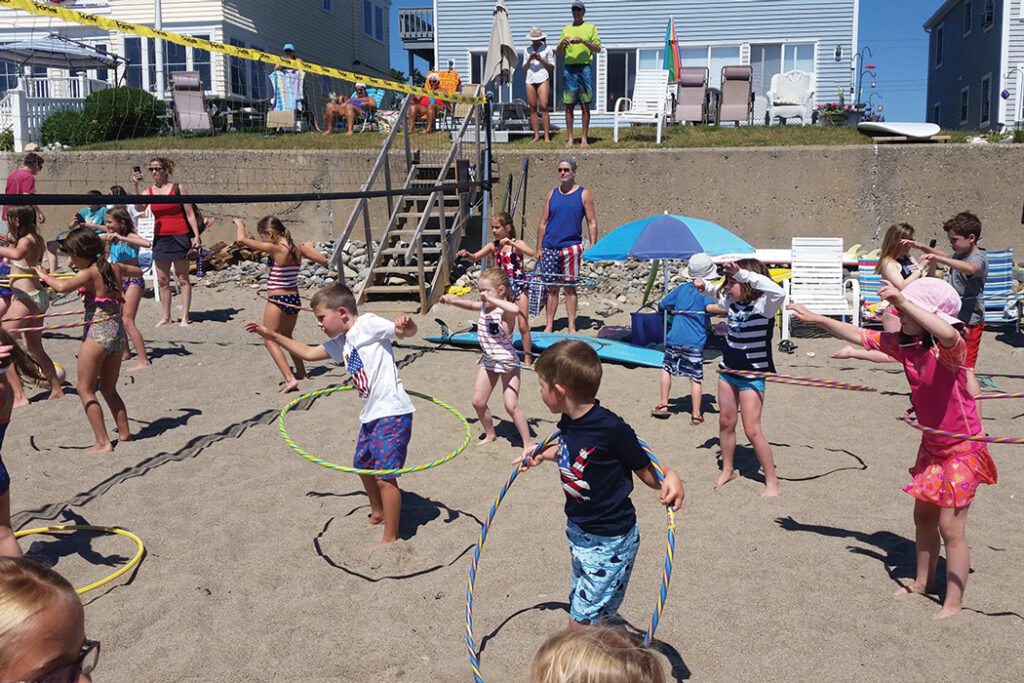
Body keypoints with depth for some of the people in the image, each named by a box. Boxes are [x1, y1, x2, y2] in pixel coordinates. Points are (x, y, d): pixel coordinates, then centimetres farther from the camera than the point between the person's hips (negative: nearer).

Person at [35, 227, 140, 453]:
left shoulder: (89, 273, -13)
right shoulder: (115, 268, 8)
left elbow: (62, 287, -29)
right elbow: (138, 272, 28)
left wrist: (45, 276, -11)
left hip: (97, 335, -7)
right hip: (118, 334, 7)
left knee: (85, 390, 2)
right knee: (109, 389, 21)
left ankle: (102, 442, -3)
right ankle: (124, 433, 23)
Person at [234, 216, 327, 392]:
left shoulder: (275, 249, -18)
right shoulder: (298, 248, 2)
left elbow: (241, 239, -21)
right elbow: (323, 261, 10)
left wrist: (240, 224, 0)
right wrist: (308, 248, 25)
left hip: (278, 301, -8)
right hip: (294, 299, 8)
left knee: (270, 340, -1)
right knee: (286, 337, 27)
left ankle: (290, 379, -15)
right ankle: (301, 372, 36)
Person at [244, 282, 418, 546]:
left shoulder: (369, 324, -10)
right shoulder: (342, 343, 16)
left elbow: (408, 332, -19)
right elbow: (309, 353, 29)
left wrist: (406, 325, -43)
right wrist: (273, 336, 29)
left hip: (392, 413, -10)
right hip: (371, 415, 10)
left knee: (384, 475, -10)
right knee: (363, 465, 26)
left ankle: (391, 538, 0)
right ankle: (378, 513, 47)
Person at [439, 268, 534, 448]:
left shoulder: (505, 310, -22)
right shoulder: (484, 307, 2)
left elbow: (515, 310, -47)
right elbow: (470, 305, 25)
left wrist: (493, 299, -39)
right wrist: (452, 300, 10)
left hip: (507, 362, -8)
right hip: (488, 361, 8)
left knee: (511, 405, -12)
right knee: (478, 402, 11)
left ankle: (528, 443, 1)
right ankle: (490, 435, 34)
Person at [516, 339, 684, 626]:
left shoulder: (612, 428, -28)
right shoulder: (568, 422, -4)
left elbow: (646, 470, -17)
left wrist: (670, 477, -36)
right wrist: (541, 453, 27)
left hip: (610, 541, -8)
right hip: (578, 531, 8)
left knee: (581, 622, -4)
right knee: (581, 606, 22)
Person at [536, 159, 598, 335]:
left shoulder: (584, 194, 3)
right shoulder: (552, 194, 10)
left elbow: (592, 223, 2)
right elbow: (543, 223, 13)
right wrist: (539, 248, 7)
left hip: (572, 246, -2)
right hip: (550, 248, 3)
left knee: (570, 287, 1)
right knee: (551, 287, 4)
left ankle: (572, 327, 7)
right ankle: (549, 325, 9)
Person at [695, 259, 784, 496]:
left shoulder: (764, 305, -19)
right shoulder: (732, 302, 3)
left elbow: (778, 292, -42)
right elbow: (719, 296, 27)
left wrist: (742, 273, -42)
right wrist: (705, 287, 7)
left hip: (752, 375, -7)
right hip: (728, 370, 7)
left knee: (752, 430, -7)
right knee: (726, 422, 14)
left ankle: (772, 481, 7)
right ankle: (727, 470, 32)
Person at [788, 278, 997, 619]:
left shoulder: (951, 350, -27)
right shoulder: (904, 344, -5)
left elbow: (947, 335, -53)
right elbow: (859, 335, 6)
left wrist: (904, 301, -52)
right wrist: (816, 319, 8)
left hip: (962, 449, -8)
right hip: (931, 445, 8)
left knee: (950, 526, -3)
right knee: (923, 515, 19)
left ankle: (953, 603, 12)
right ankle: (923, 580, 39)